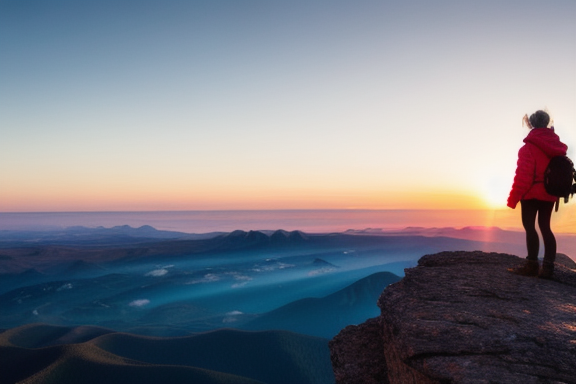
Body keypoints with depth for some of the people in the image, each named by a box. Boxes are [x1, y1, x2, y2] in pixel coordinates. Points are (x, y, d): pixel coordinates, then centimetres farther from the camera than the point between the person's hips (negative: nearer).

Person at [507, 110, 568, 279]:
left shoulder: (529, 147, -11)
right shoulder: (557, 146, 11)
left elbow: (523, 174, -17)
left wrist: (513, 198, -13)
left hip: (532, 193, -7)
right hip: (550, 194, 7)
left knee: (529, 226, -2)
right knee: (545, 227, 10)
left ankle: (532, 265, -3)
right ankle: (547, 267, 7)